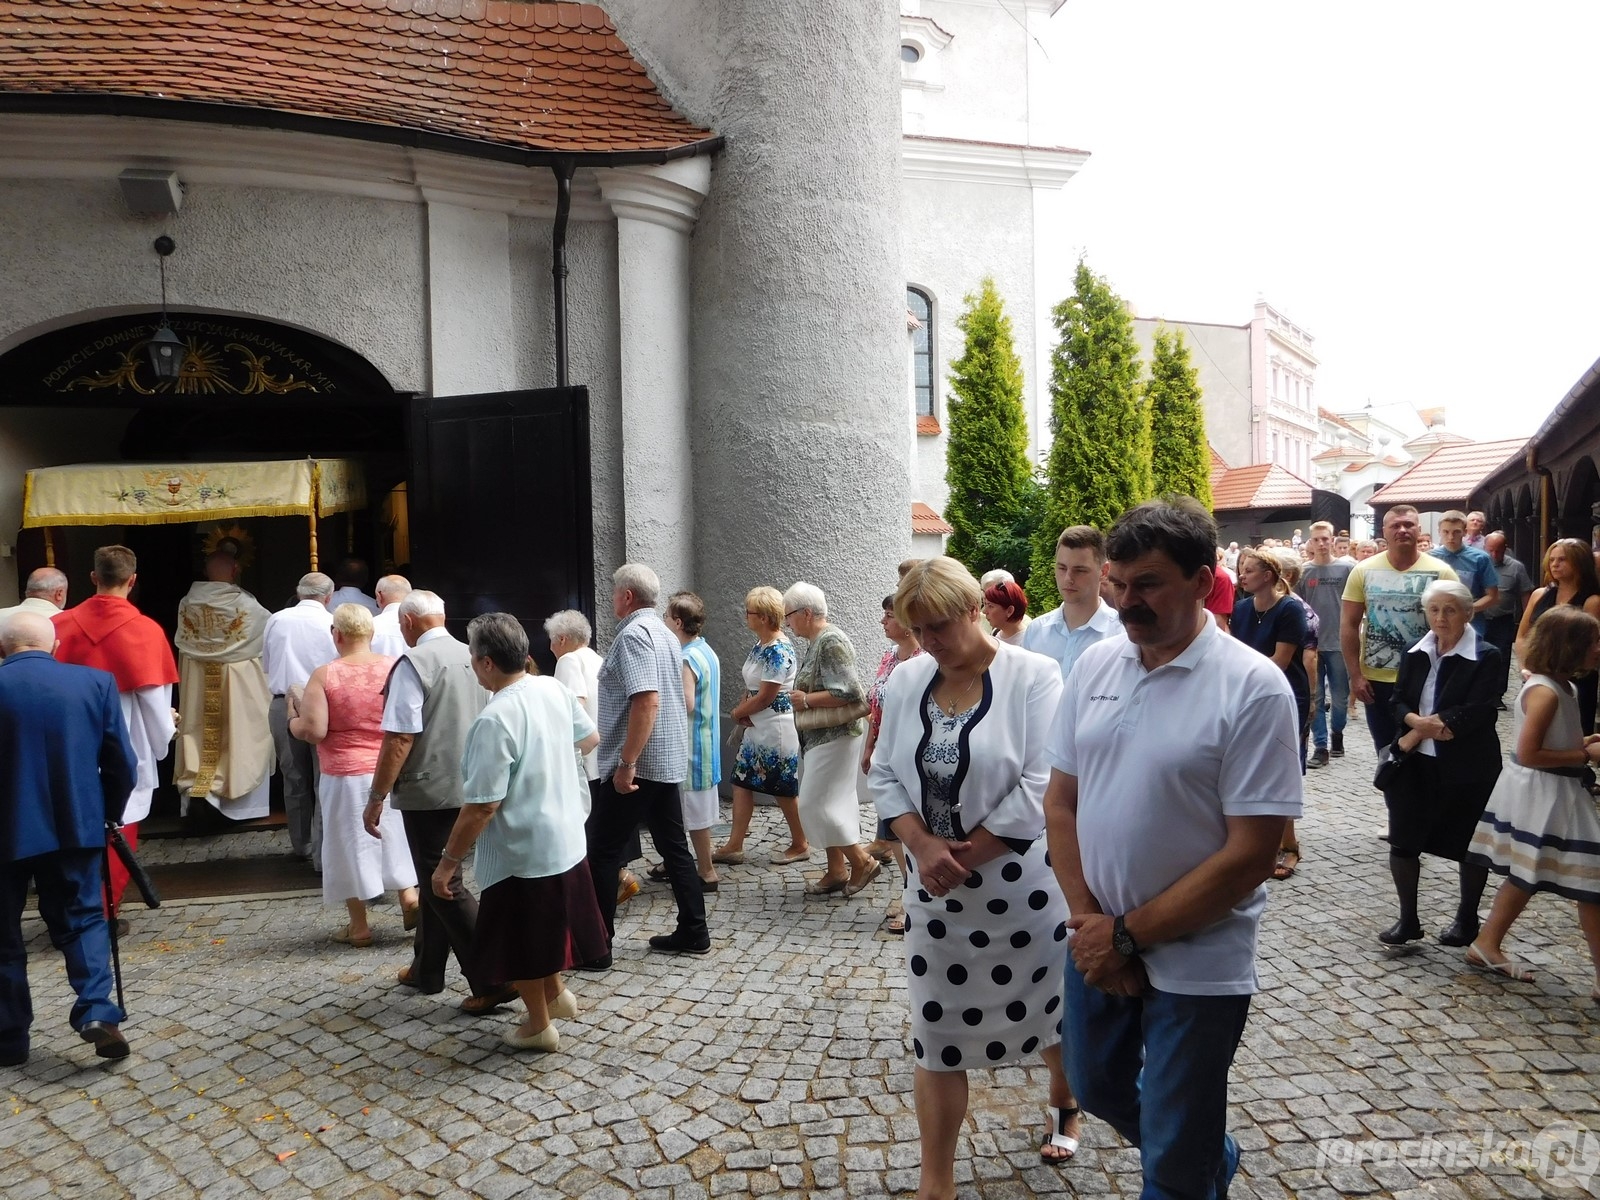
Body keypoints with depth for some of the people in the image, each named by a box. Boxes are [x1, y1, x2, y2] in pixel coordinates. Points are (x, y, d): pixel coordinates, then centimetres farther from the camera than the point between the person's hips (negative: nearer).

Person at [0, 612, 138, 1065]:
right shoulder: (96, 682, -2)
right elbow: (123, 763, -1)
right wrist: (108, 815, 14)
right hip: (74, 826, 2)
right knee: (83, 917, 14)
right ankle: (96, 1011, -3)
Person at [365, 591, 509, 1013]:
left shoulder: (415, 662, -15)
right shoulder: (470, 657, 8)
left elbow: (400, 737, -19)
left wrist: (376, 797, -13)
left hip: (429, 790, -8)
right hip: (469, 787, 8)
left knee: (444, 885, -1)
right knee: (437, 877, 20)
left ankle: (493, 980, -3)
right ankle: (427, 969, 32)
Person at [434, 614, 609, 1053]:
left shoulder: (495, 720, -28)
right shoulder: (553, 689, -5)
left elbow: (482, 806, -26)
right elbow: (589, 738, 13)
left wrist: (448, 862, -16)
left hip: (522, 852, -7)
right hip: (565, 837, 8)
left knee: (521, 945, 13)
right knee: (546, 928, 28)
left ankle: (539, 1027, 29)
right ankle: (556, 993, 43)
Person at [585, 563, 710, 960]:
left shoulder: (633, 634, -15)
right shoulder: (664, 632, 15)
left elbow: (647, 702, -26)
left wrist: (626, 763, -25)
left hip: (636, 766, -9)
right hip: (669, 762, 9)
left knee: (602, 853, -1)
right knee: (675, 847, 13)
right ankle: (693, 933, 18)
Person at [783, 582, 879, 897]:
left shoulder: (831, 642, -18)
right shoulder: (816, 642, 12)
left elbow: (848, 693, -24)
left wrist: (806, 700, -17)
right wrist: (802, 699, 7)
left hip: (833, 737, -10)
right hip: (819, 738, 10)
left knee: (818, 803, -7)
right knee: (826, 804, 12)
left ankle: (862, 861, 3)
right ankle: (836, 870, 20)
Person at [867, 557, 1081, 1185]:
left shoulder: (1034, 675, -14)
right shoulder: (906, 680, 0)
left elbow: (1041, 787, -19)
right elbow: (884, 774, 3)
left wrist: (964, 857, -16)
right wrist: (923, 845, -13)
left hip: (1022, 886, -3)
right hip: (935, 891, 4)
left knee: (1049, 1007, 18)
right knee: (936, 1032, 8)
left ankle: (1064, 1102, 49)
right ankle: (935, 1181, 23)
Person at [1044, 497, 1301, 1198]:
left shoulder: (1253, 688, -17)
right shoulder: (1094, 665, -1)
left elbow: (1251, 854, -18)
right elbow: (1060, 800, 4)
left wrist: (1129, 934, -16)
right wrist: (1089, 919, -7)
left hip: (1197, 962, -5)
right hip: (1097, 942, 6)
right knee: (1097, 1088, 25)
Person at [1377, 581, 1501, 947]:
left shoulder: (1486, 657, -8)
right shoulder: (1415, 655, 7)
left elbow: (1475, 713, -18)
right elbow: (1399, 703, 2)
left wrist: (1421, 730, -16)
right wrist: (1418, 722, -20)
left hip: (1467, 767, -4)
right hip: (1415, 765, 4)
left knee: (1469, 844, 12)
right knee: (1403, 841, 5)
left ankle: (1467, 919, 31)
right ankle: (1407, 919, 19)